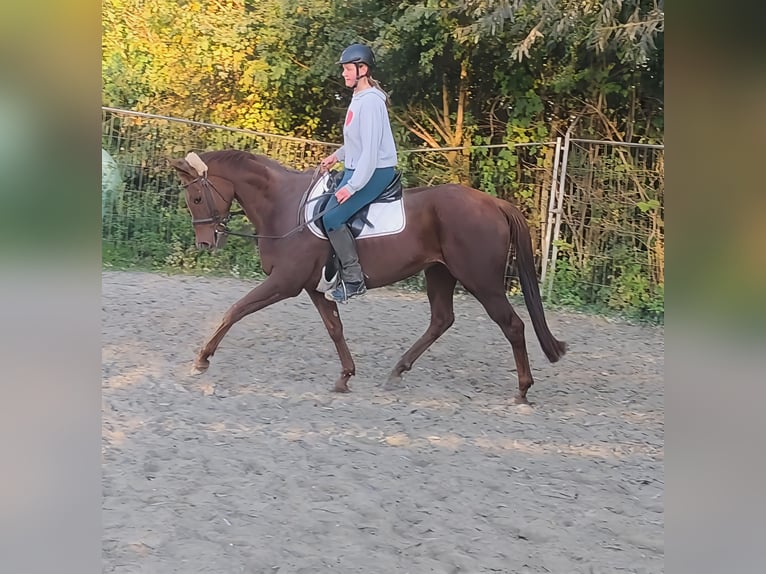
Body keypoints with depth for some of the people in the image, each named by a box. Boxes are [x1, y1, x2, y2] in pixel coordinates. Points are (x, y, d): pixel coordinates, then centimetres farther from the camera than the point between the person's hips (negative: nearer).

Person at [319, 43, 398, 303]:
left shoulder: (370, 101, -20)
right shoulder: (359, 97, 12)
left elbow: (371, 148, -24)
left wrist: (352, 186, -25)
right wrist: (338, 154, 16)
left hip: (375, 172, -11)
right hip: (357, 168, 11)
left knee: (332, 217, -19)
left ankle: (353, 279, -12)